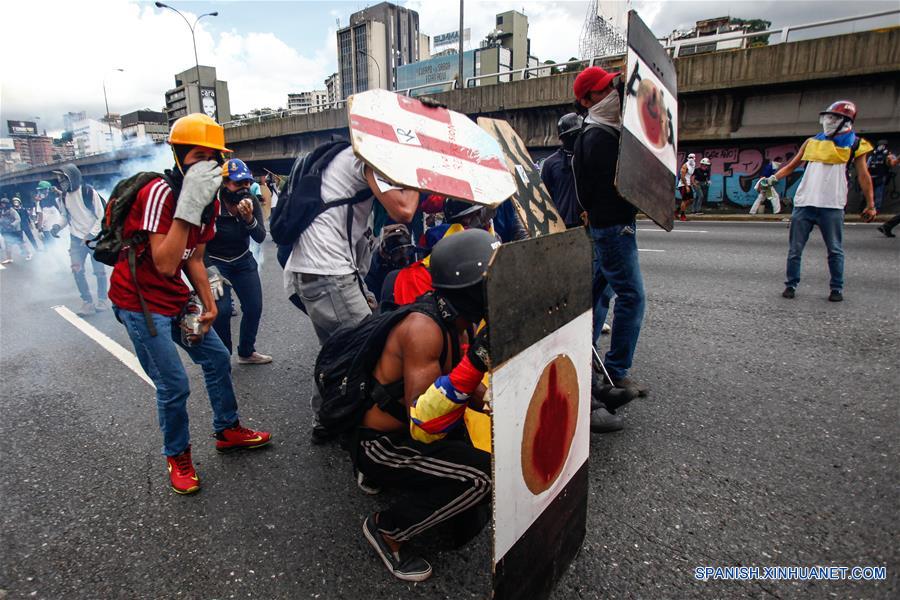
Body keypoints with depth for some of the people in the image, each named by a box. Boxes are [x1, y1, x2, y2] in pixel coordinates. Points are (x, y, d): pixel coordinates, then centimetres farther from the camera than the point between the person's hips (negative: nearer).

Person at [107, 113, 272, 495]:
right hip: (139, 302, -8)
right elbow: (165, 264, -31)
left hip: (176, 300, 8)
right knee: (174, 386, -4)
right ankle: (177, 457, 21)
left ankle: (228, 431, 33)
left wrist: (209, 305, 3)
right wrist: (189, 205, -33)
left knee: (218, 359, 14)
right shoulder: (160, 192, -23)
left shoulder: (210, 201, 3)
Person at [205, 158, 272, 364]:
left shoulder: (251, 201, -11)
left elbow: (260, 238, -15)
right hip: (216, 262, -4)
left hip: (243, 260, 4)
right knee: (222, 309, -16)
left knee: (254, 307, 2)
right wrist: (210, 270, -15)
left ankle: (246, 352, 23)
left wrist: (249, 219, -33)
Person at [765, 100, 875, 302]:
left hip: (832, 206, -2)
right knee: (795, 249, 3)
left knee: (835, 250, 4)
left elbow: (863, 176, 7)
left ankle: (837, 288, 14)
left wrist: (870, 205, 5)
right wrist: (773, 179, -3)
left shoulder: (855, 145, 7)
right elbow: (791, 165, 15)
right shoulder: (812, 142, 13)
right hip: (804, 203, 2)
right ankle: (791, 285, 13)